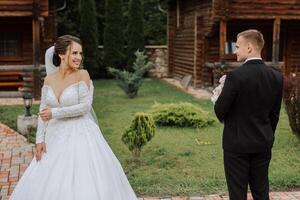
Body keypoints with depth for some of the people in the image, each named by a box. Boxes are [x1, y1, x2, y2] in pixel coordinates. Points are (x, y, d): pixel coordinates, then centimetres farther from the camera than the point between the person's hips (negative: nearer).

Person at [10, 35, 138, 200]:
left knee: (84, 184, -4)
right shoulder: (49, 79, 4)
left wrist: (55, 113, -15)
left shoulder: (82, 75, -8)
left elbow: (85, 106, -15)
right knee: (47, 185, 10)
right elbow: (43, 111, 6)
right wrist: (40, 139, -2)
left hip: (81, 135, -4)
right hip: (56, 137, 5)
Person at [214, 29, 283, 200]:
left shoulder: (235, 76, -19)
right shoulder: (276, 76, -1)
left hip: (237, 144, -5)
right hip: (263, 144, 6)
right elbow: (275, 113, 7)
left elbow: (220, 111, -13)